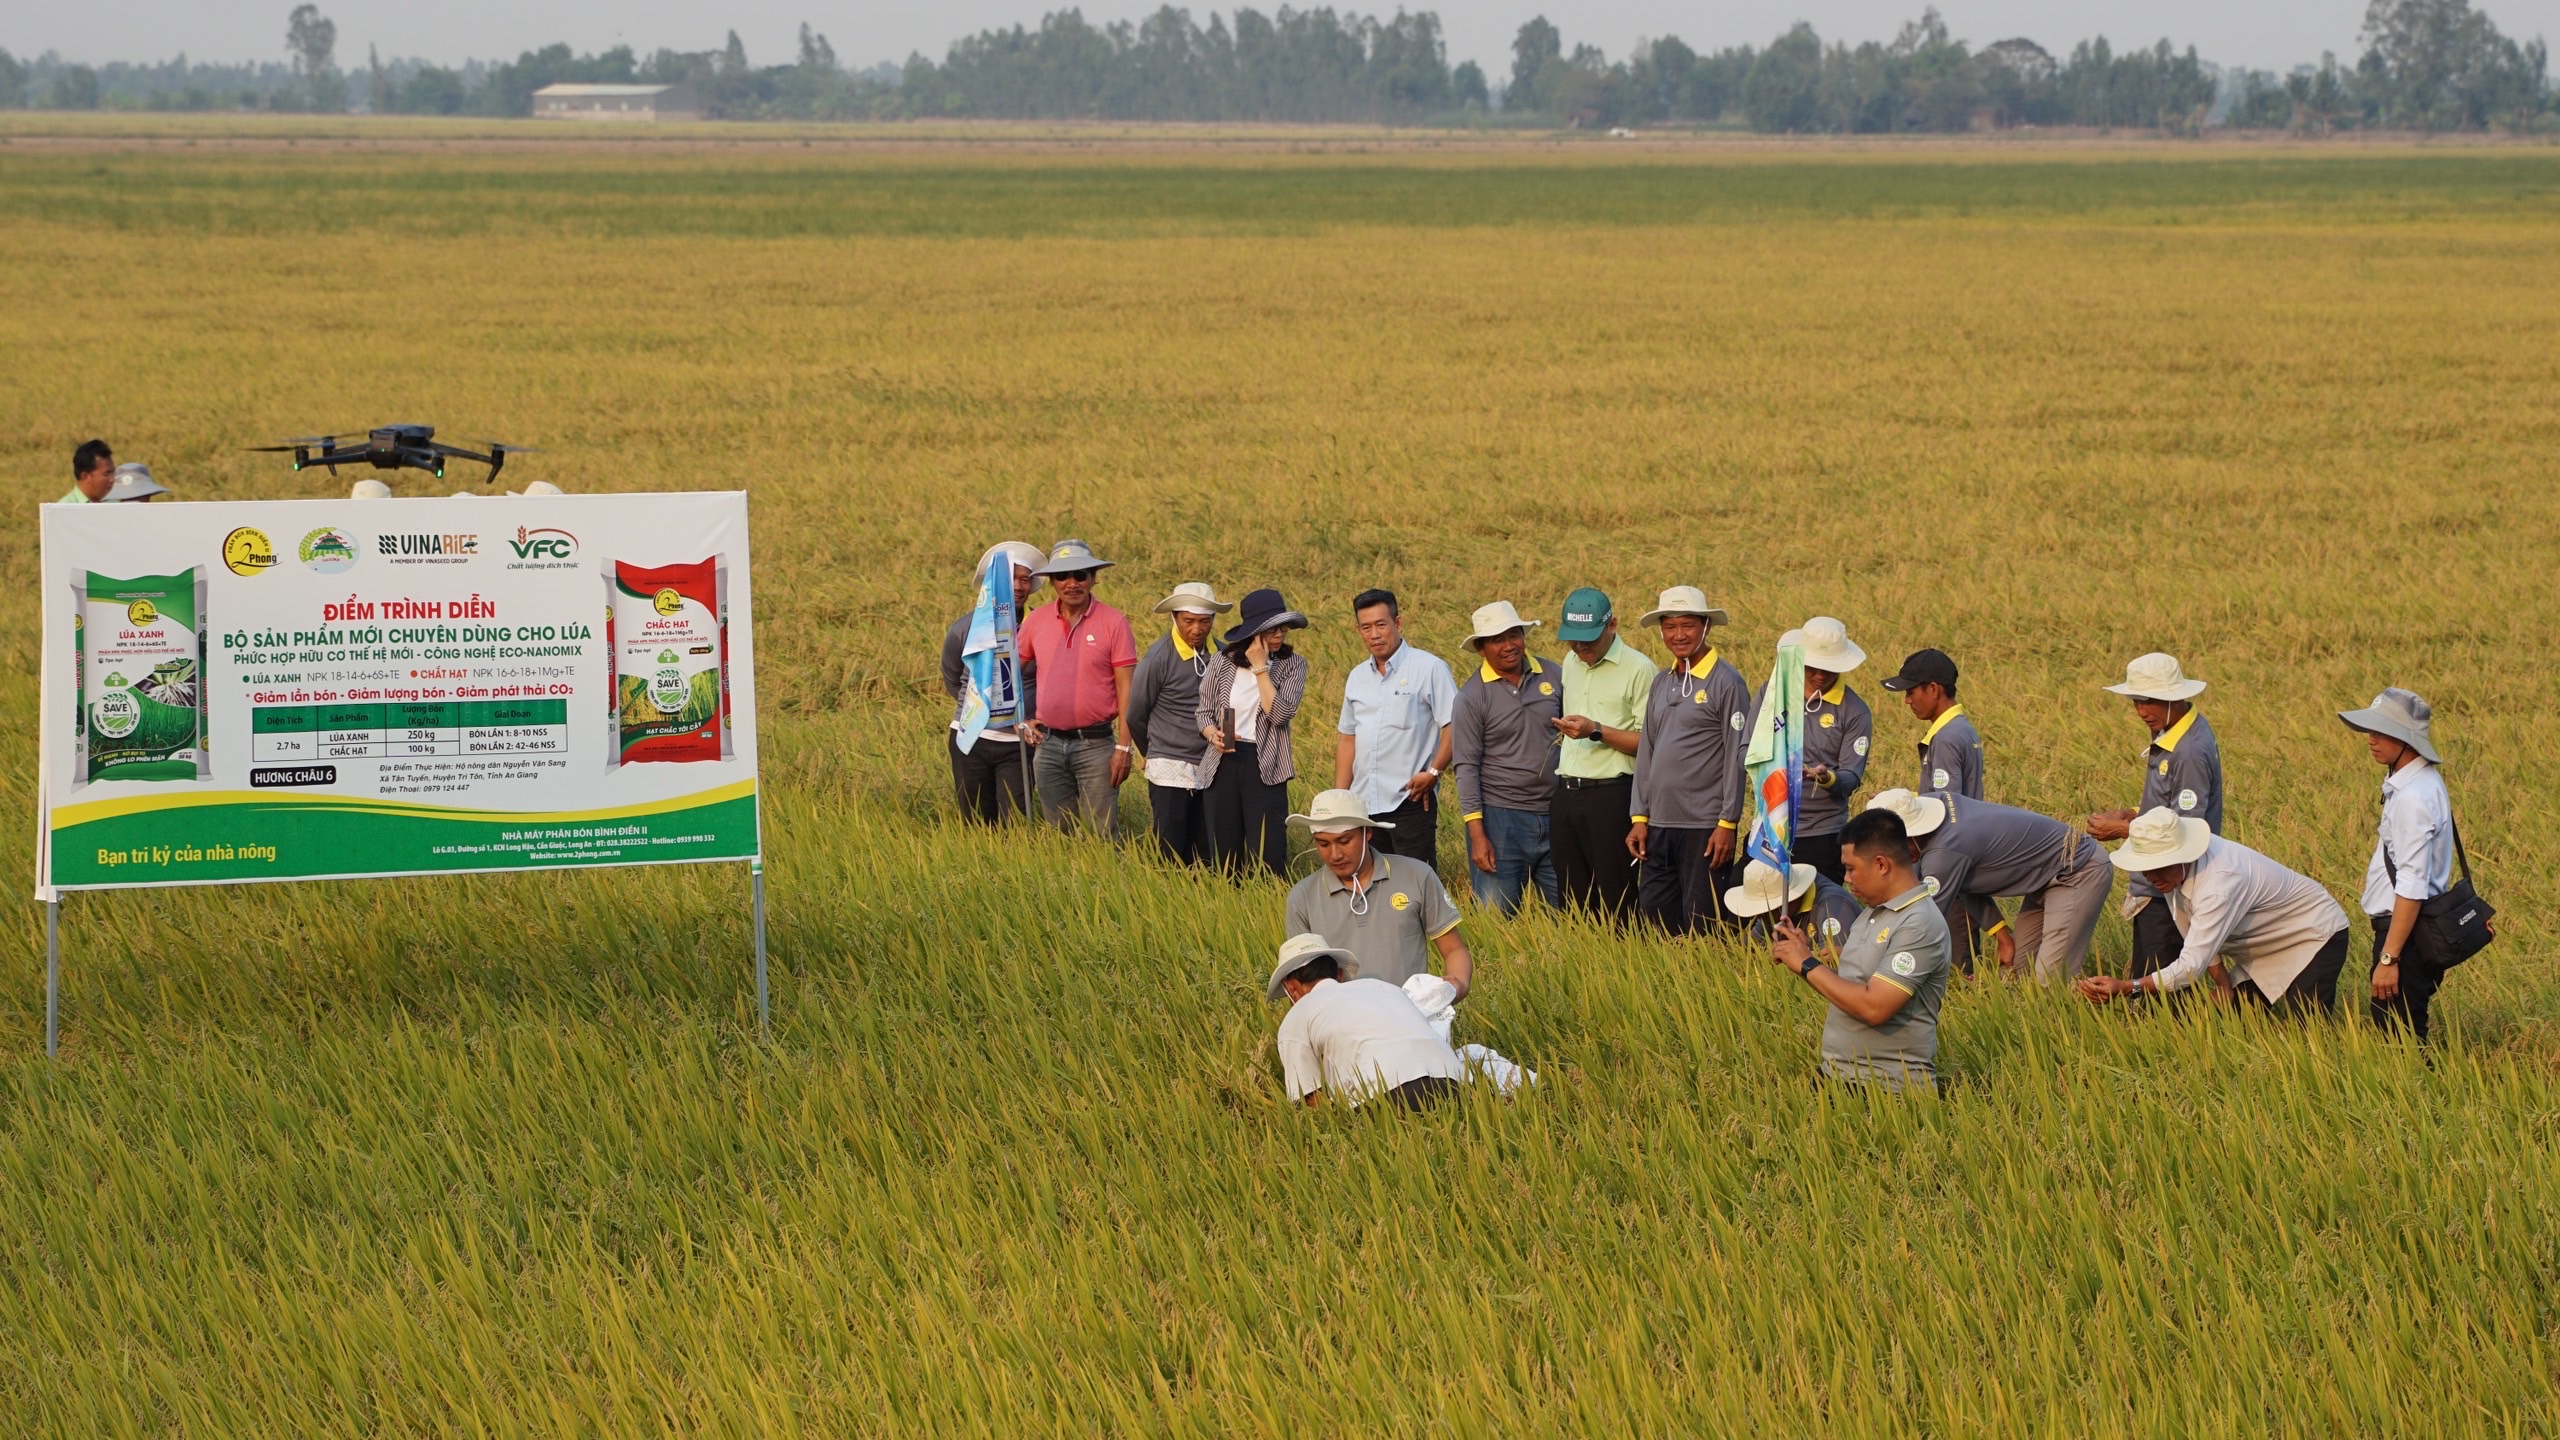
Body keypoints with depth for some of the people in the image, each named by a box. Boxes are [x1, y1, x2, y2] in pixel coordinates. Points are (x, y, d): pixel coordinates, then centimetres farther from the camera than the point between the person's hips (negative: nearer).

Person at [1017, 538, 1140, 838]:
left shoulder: (1113, 622, -5)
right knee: (1058, 834, 10)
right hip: (1048, 745, 3)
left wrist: (1124, 746, -11)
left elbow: (1125, 688, -6)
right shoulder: (1036, 621, 4)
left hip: (1096, 743, -3)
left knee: (1102, 835, -5)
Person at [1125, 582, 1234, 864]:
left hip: (1210, 771, 5)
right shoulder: (1158, 659, -11)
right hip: (1170, 773, -5)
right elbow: (1136, 716, 1)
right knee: (1170, 860, -5)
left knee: (1203, 859, 7)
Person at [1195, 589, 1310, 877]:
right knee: (1222, 855, 6)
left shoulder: (1292, 664, 0)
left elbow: (1279, 713, -14)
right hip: (1223, 764, 2)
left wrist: (1260, 667, -13)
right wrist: (1212, 734, -12)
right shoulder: (1222, 661, 4)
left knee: (1267, 857, -6)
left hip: (1264, 768, -2)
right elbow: (1203, 711, 9)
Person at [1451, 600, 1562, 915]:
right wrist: (1477, 835, -12)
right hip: (1501, 819, -3)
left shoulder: (1553, 676, 5)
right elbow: (1466, 768, -6)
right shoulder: (1473, 696, -4)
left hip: (1554, 815, 3)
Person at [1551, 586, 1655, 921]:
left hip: (1611, 795, -7)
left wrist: (1596, 731, -20)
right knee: (1572, 897, 8)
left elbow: (1649, 742, -13)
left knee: (1616, 904, -5)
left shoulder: (1637, 669, -8)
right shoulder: (1571, 663, 15)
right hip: (1567, 792, 7)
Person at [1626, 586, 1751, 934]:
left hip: (1705, 827, -6)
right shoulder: (1661, 683, 13)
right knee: (1654, 917, 8)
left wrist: (1728, 824, -12)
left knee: (1701, 928, -3)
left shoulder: (1726, 683, -6)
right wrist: (1638, 818, 11)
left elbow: (1737, 758, -9)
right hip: (1658, 825, 7)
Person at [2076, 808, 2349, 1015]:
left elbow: (2193, 965, -43)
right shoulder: (2171, 867, -15)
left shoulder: (2220, 881, -40)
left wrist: (2126, 988, -49)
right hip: (2262, 951, 8)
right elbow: (2199, 933, 0)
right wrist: (2224, 986, -4)